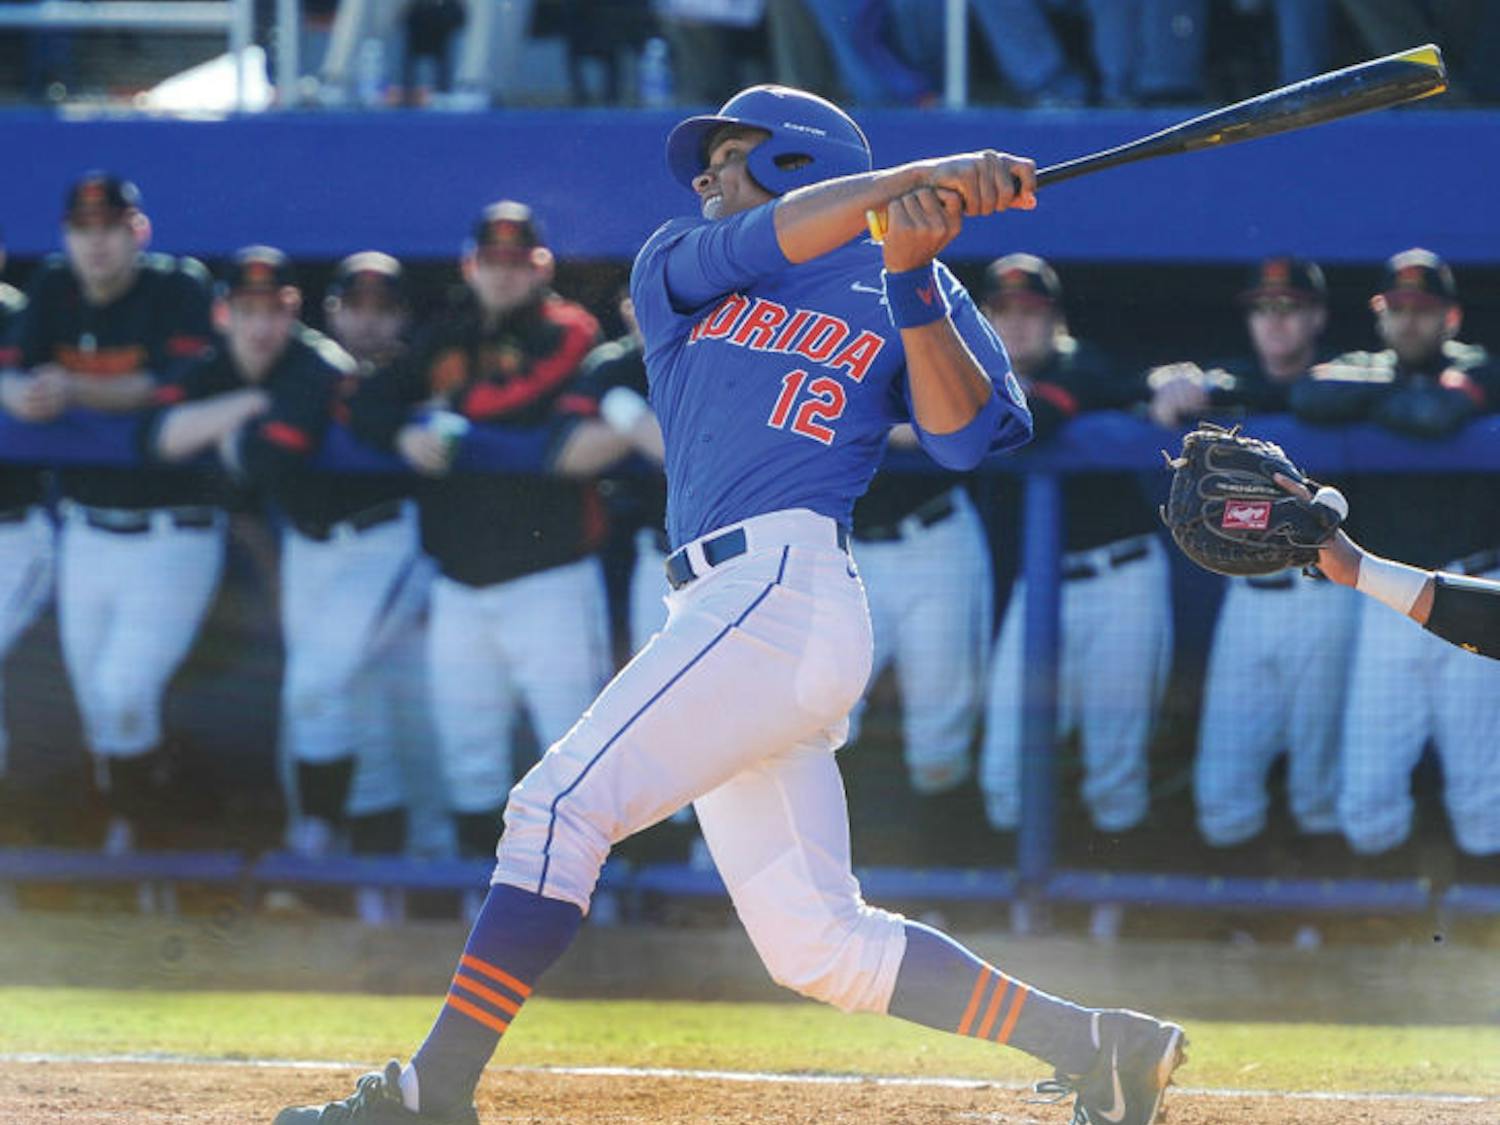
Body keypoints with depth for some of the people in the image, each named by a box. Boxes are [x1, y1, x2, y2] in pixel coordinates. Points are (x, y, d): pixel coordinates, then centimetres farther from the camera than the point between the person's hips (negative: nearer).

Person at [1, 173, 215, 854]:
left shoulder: (179, 289, -10)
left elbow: (171, 386, -23)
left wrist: (74, 390, -35)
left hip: (171, 535, -5)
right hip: (86, 533, 5)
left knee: (124, 695, -14)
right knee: (94, 700, 12)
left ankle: (133, 832, 4)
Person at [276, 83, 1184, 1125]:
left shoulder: (896, 296, 10)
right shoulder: (677, 267, 24)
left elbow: (967, 436, -4)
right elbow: (772, 240, 2)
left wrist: (915, 278, -14)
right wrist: (919, 177, -8)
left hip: (788, 585, -7)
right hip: (727, 608, 7)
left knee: (561, 806, -17)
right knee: (817, 945, 3)